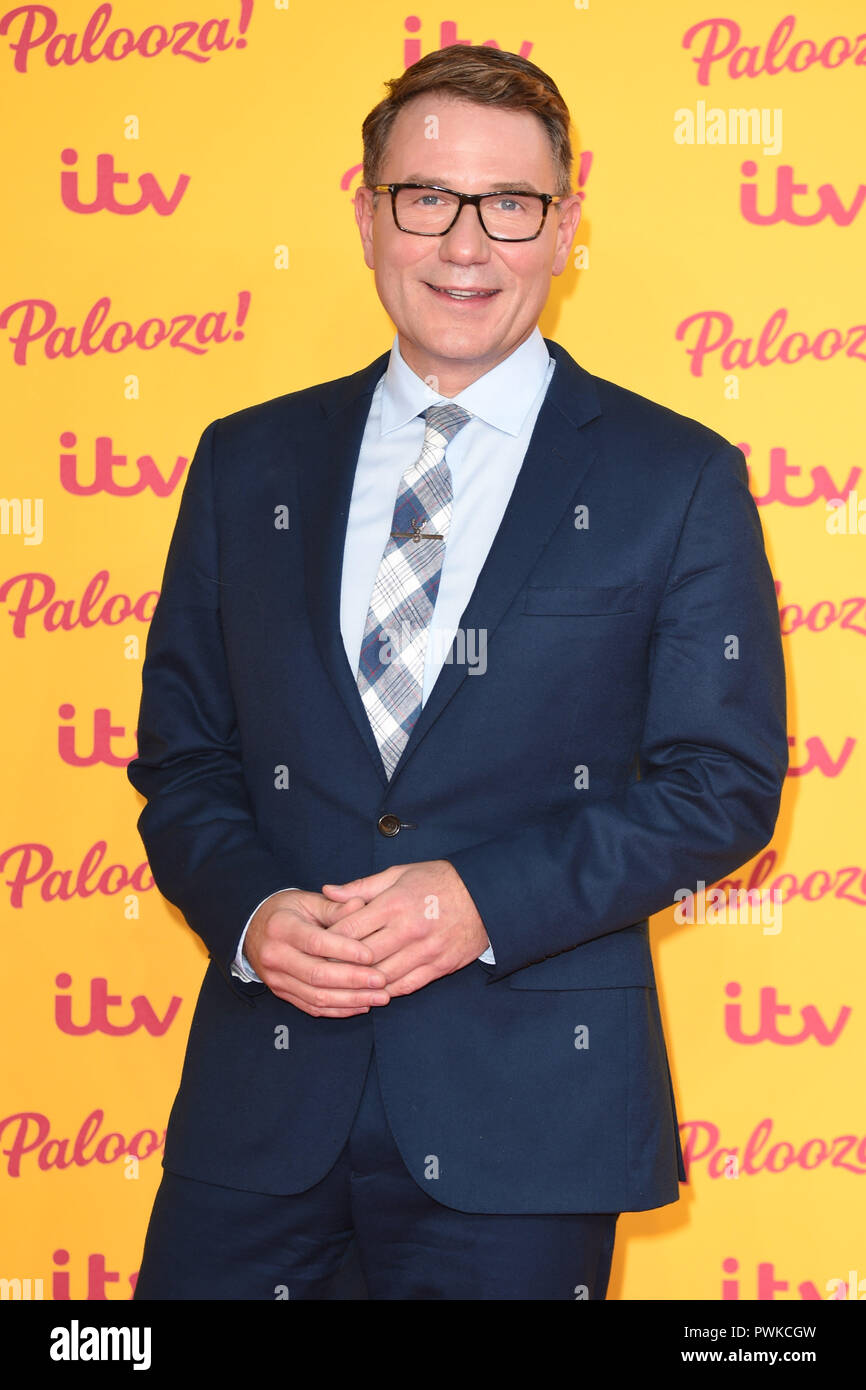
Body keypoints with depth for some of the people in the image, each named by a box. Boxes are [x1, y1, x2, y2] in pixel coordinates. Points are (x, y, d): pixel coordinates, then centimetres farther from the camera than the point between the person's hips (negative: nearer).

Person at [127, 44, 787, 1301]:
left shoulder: (679, 480, 0)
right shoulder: (248, 464, 9)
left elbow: (725, 781, -3)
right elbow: (181, 751, 11)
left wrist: (489, 900, -15)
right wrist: (248, 911, -9)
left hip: (524, 1104, -2)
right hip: (264, 1091, 3)